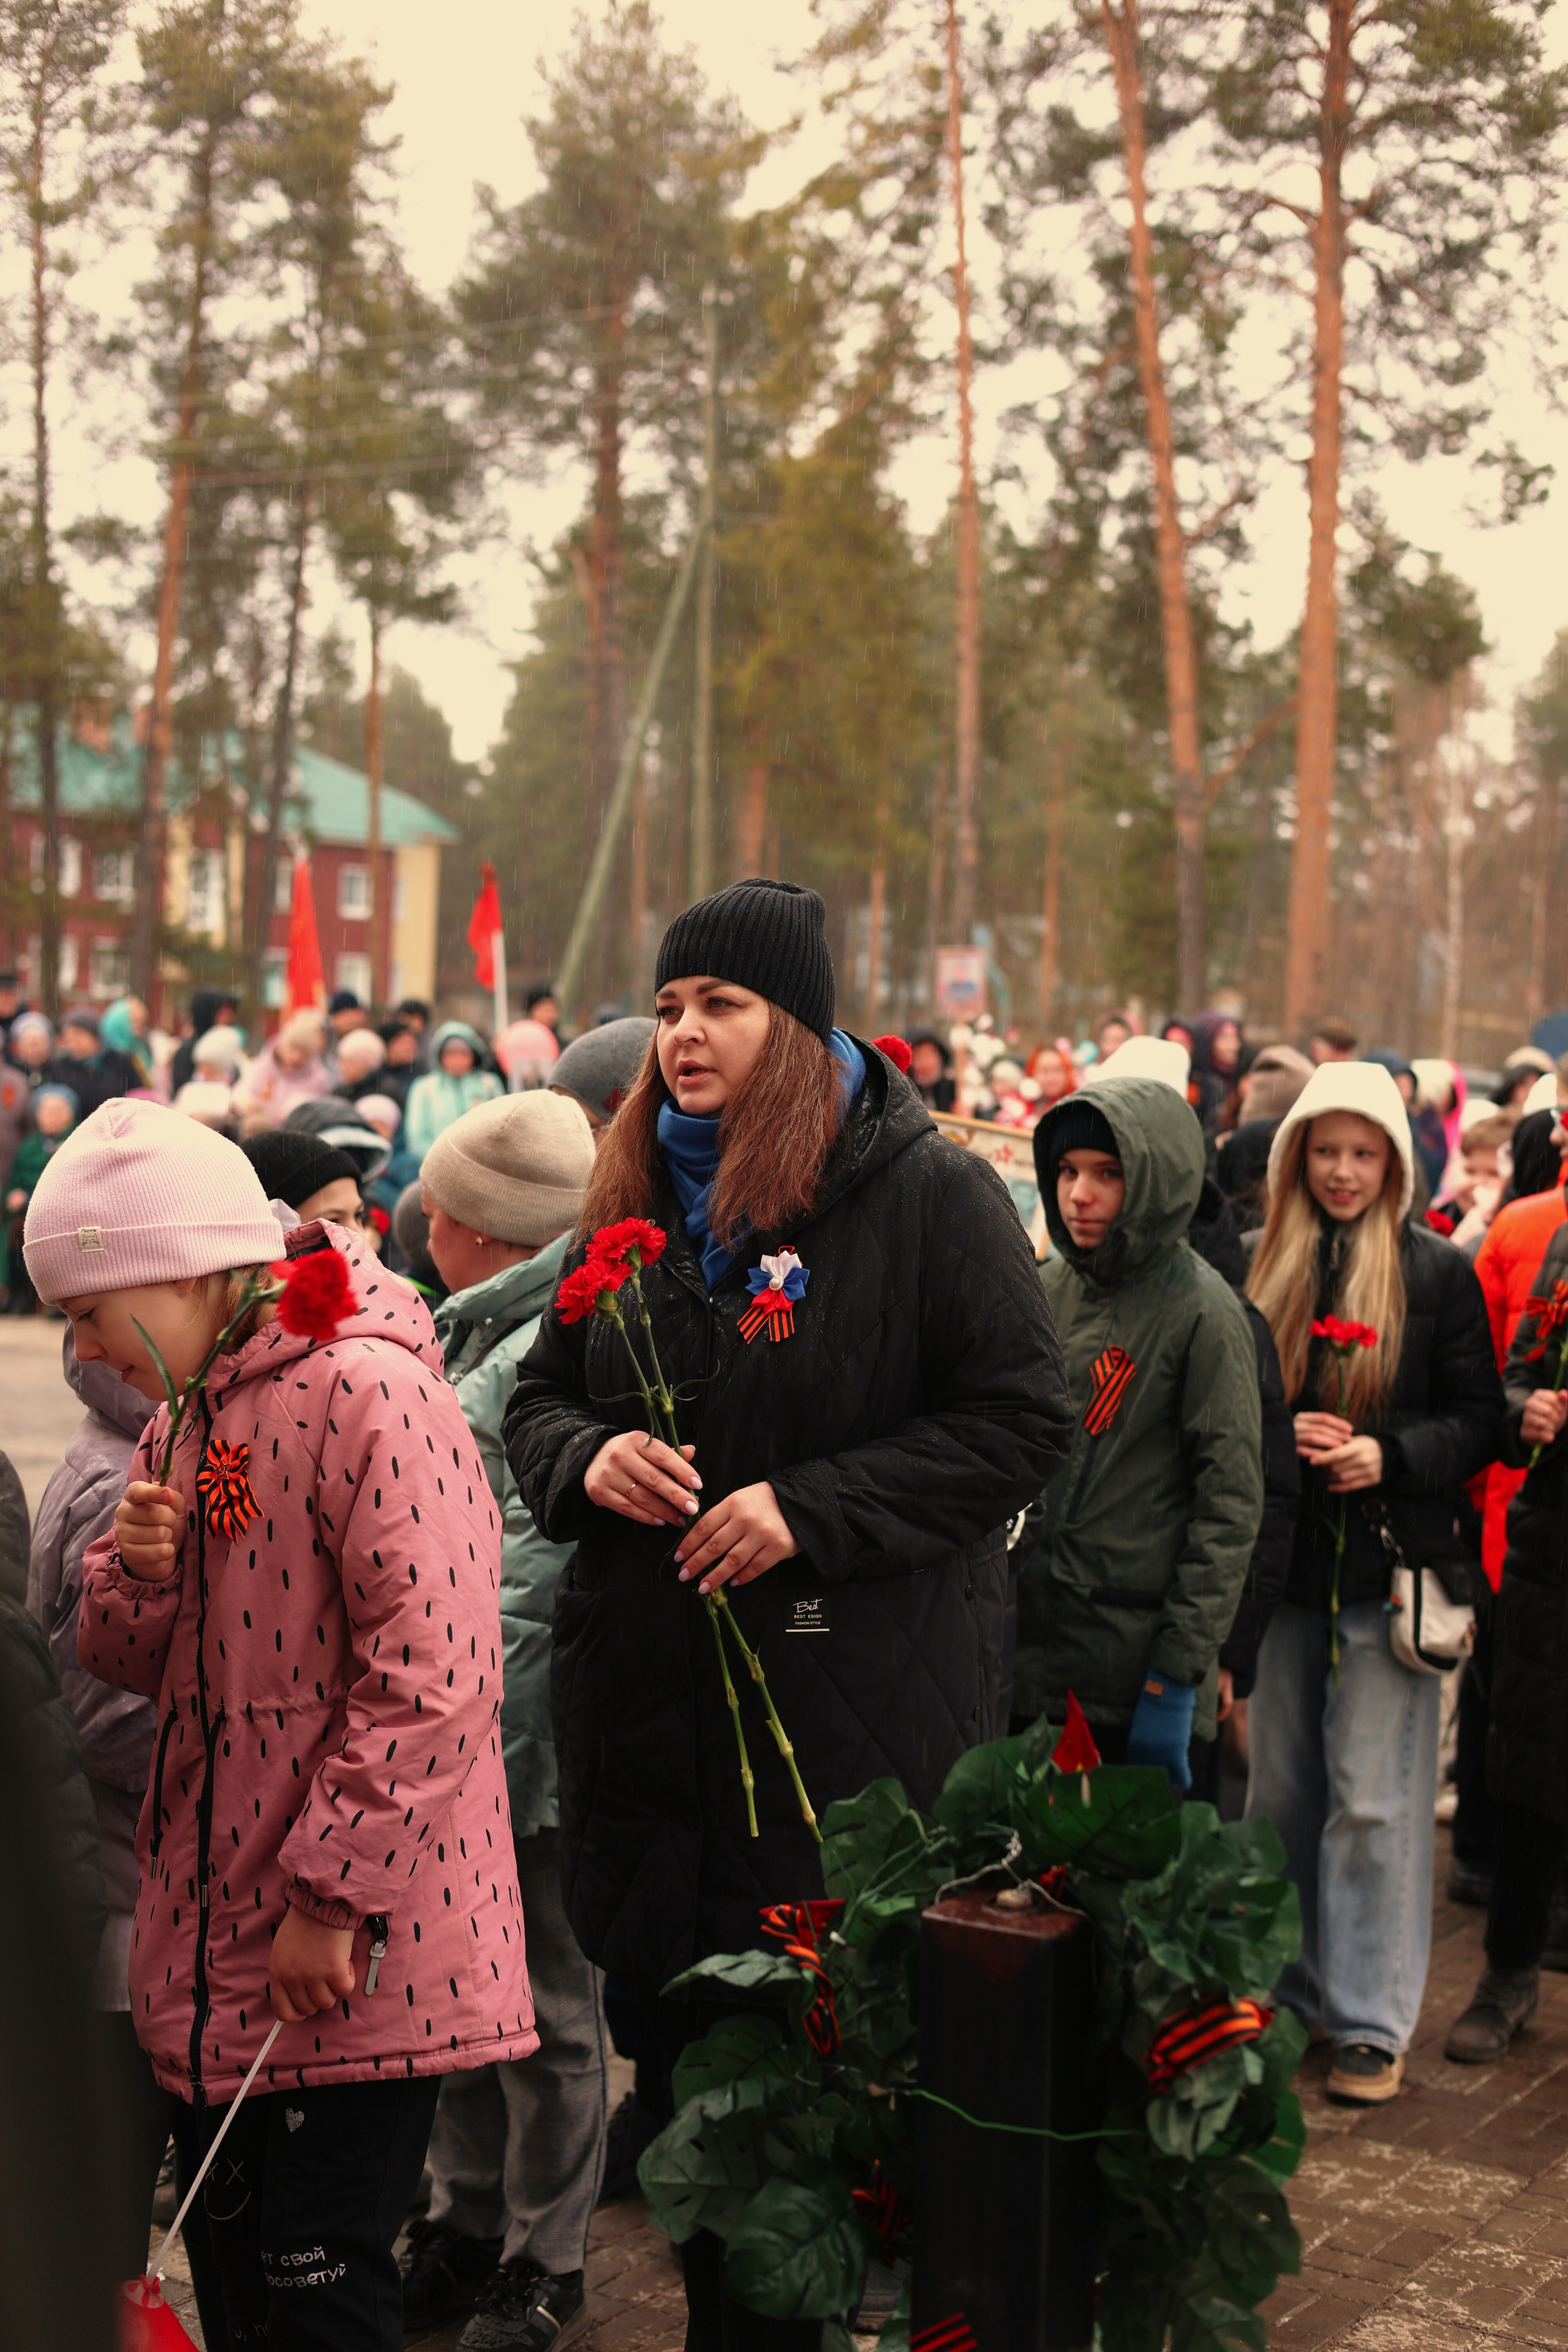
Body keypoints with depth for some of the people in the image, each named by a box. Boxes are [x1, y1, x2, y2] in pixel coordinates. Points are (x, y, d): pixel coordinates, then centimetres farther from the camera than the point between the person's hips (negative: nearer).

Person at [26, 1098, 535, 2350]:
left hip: (359, 1959, -8)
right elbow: (130, 1662, 17)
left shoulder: (369, 1393, -17)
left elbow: (431, 1675, -21)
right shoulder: (182, 1417, 12)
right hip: (214, 1955, 8)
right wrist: (135, 1573, -5)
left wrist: (332, 1894, -19)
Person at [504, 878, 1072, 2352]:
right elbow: (537, 1398, 18)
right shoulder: (632, 1200, 12)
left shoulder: (929, 1195, -6)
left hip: (855, 1710, -5)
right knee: (686, 2024, 12)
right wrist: (589, 1458, -7)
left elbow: (1023, 1419, -9)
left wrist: (809, 1507, -17)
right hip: (652, 1696, 5)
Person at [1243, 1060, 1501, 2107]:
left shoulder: (1439, 1273, -2)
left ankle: (1372, 2022, 7)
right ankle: (1288, 1990, 26)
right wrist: (1276, 1432, -7)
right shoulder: (1270, 1269, 7)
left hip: (1391, 1566, -4)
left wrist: (1388, 1456, -16)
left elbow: (1478, 1420, -1)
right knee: (1281, 1790, 11)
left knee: (1373, 1801, -3)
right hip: (1286, 1560, 4)